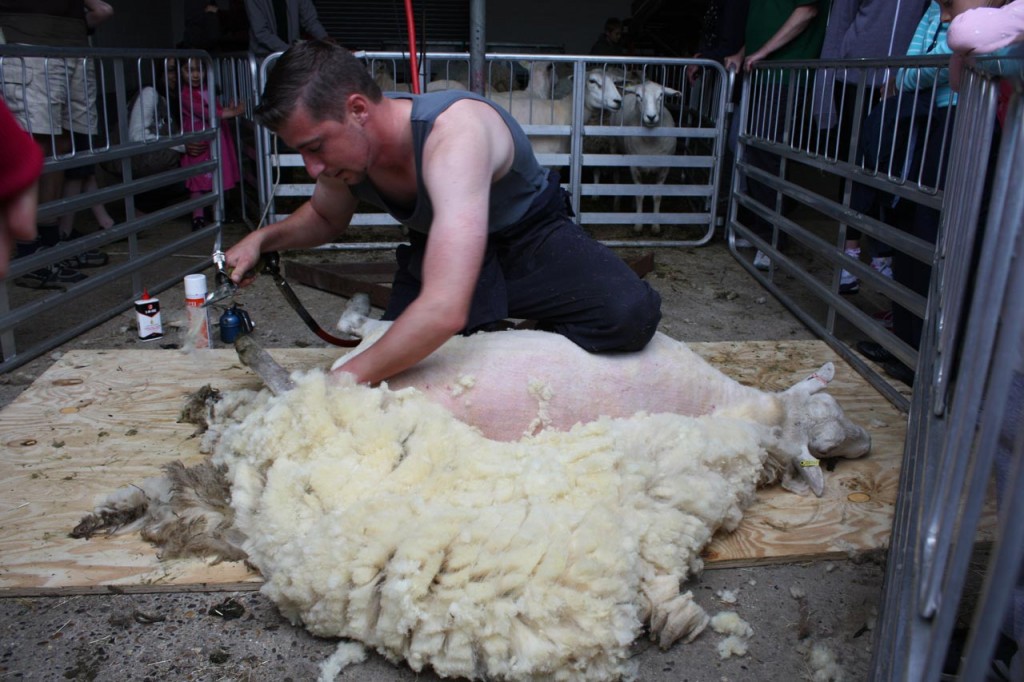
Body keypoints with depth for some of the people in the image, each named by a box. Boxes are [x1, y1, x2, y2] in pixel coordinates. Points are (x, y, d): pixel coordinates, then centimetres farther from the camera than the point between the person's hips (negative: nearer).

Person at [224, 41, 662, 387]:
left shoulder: (453, 132, -38)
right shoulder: (346, 145, -14)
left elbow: (445, 311, -47)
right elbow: (325, 218, 13)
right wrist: (265, 238, -7)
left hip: (532, 237, -5)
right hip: (440, 248, 6)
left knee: (631, 312, -32)